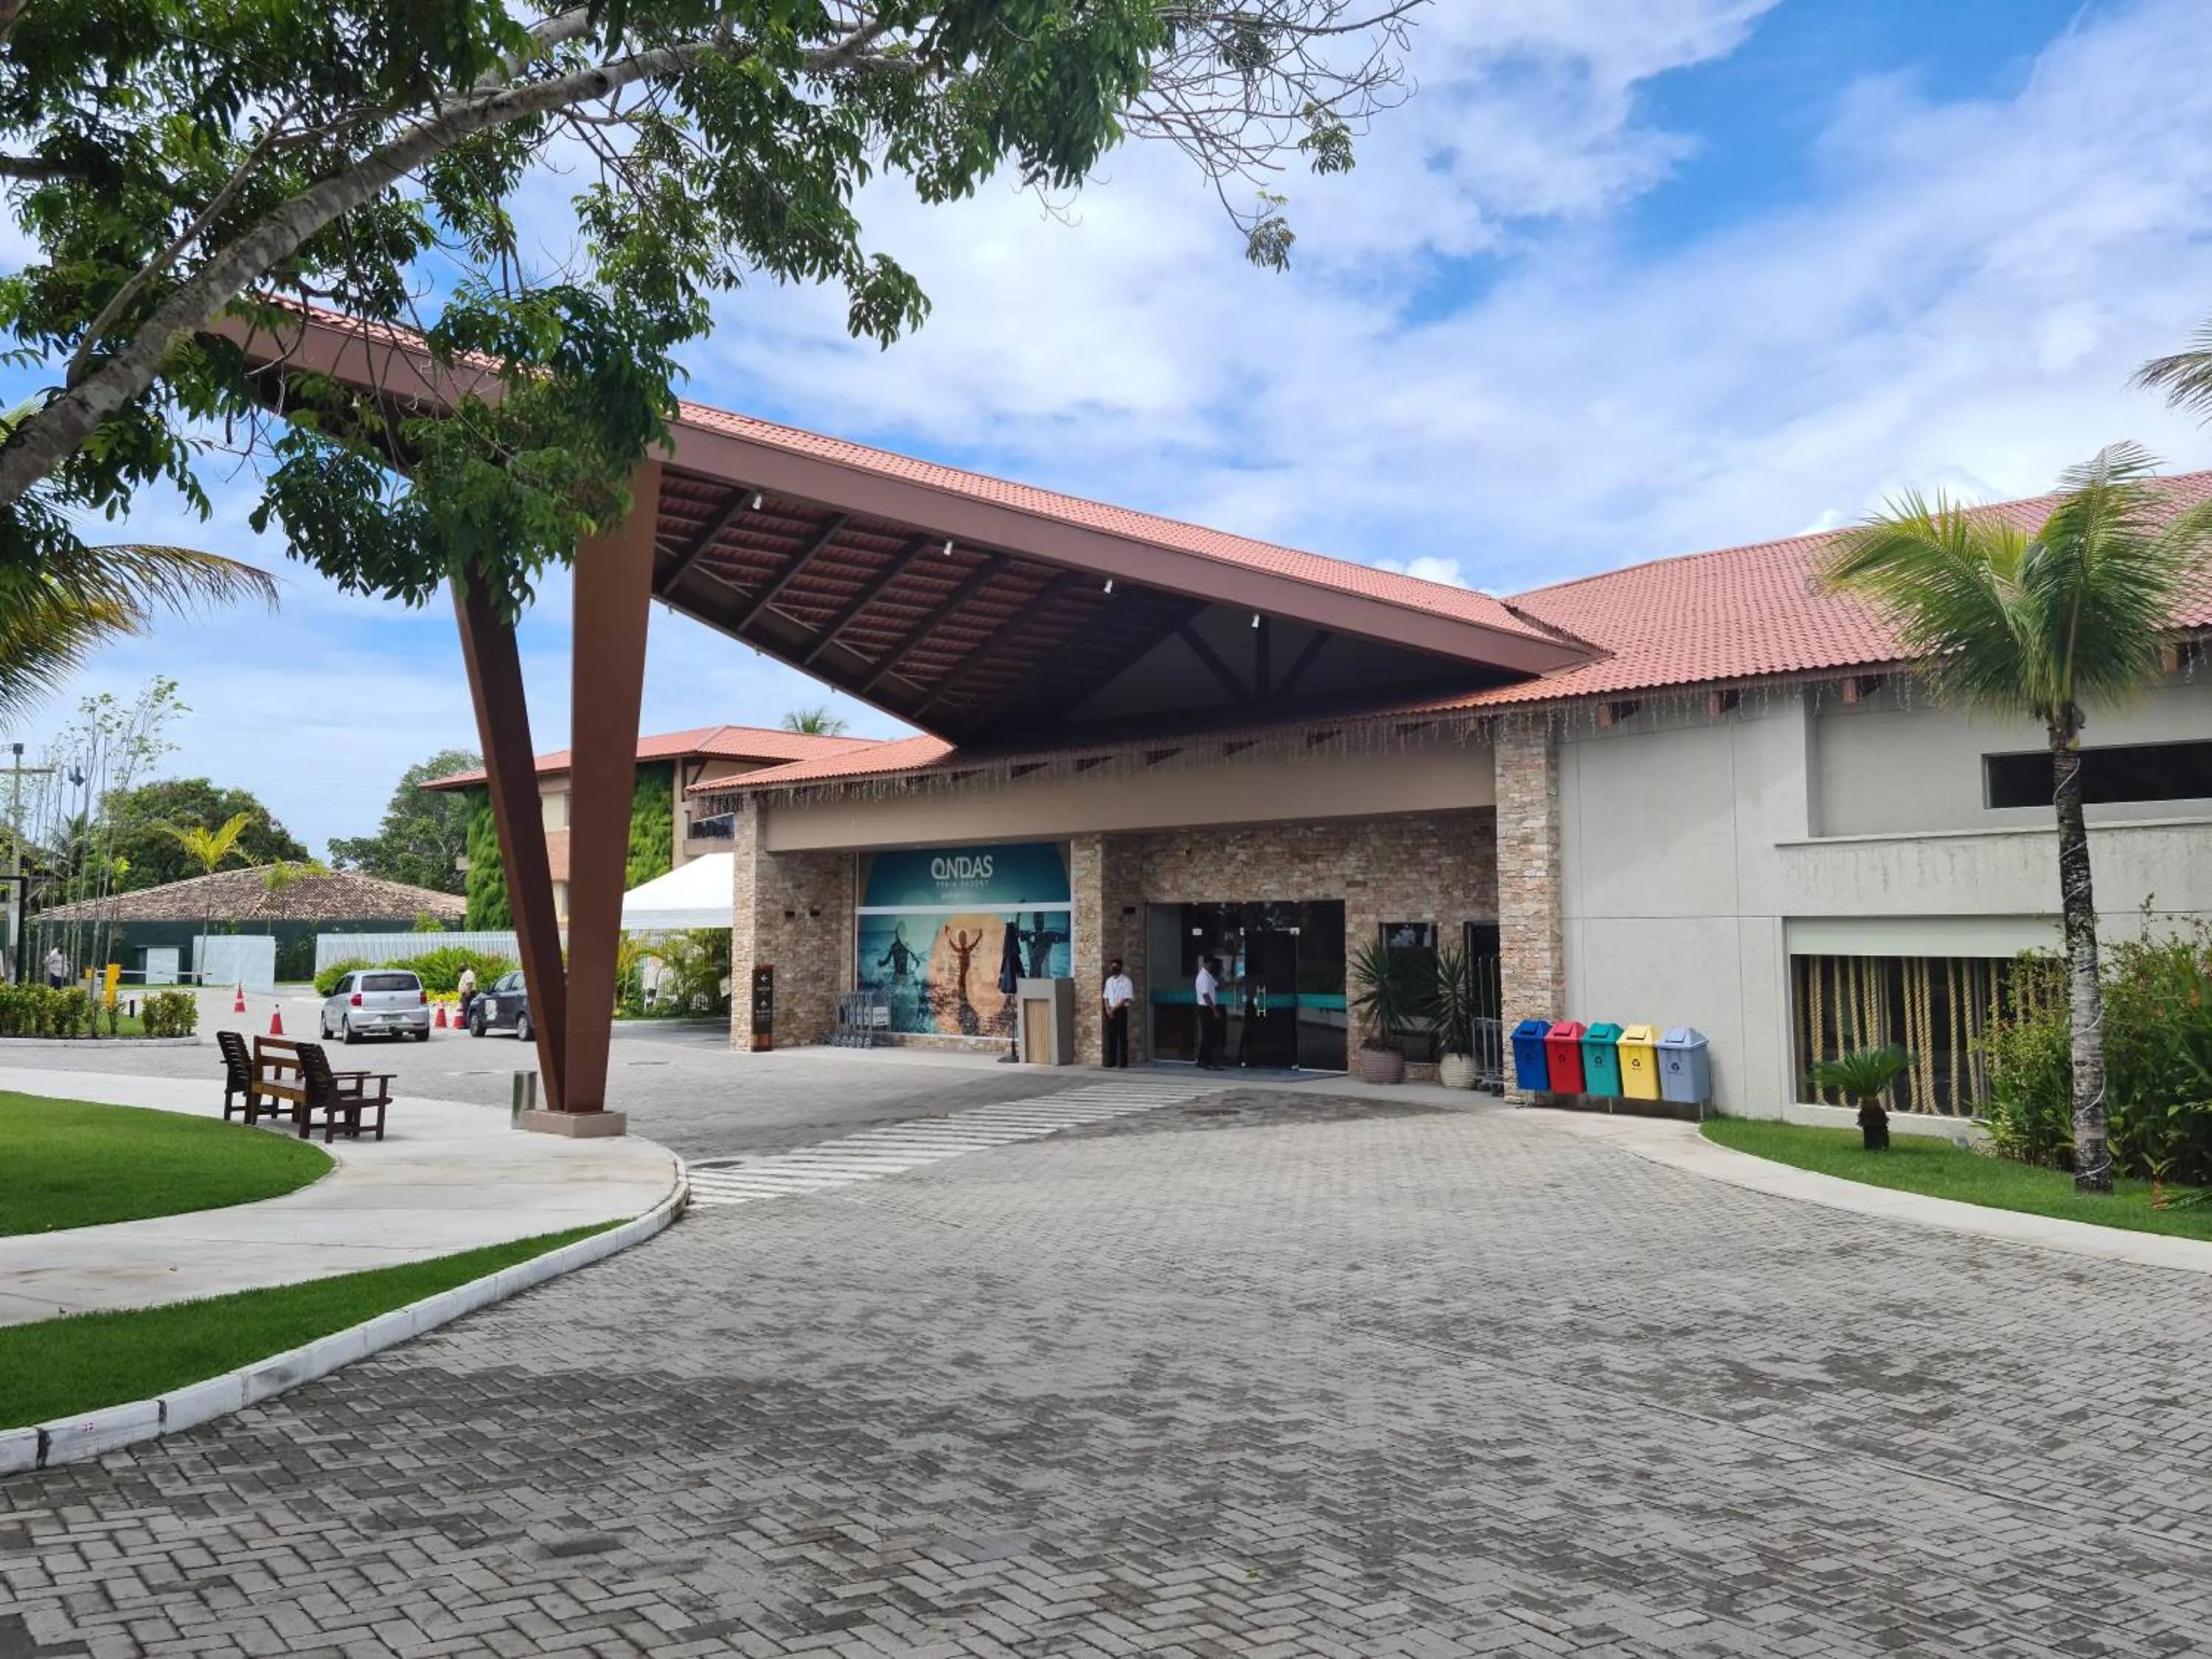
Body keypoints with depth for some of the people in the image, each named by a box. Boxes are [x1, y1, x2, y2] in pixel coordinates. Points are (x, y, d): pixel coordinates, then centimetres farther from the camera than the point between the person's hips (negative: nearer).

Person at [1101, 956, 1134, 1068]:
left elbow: (1126, 998, -11)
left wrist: (1114, 1009, -13)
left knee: (1122, 1036, -4)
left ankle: (1123, 1062, -3)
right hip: (1110, 1011, 5)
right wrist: (1108, 1009, -4)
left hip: (1121, 1010, -5)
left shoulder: (1126, 981, -5)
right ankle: (1111, 1061, 8)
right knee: (1111, 1036, 4)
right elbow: (1106, 997, 12)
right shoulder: (1109, 981, 12)